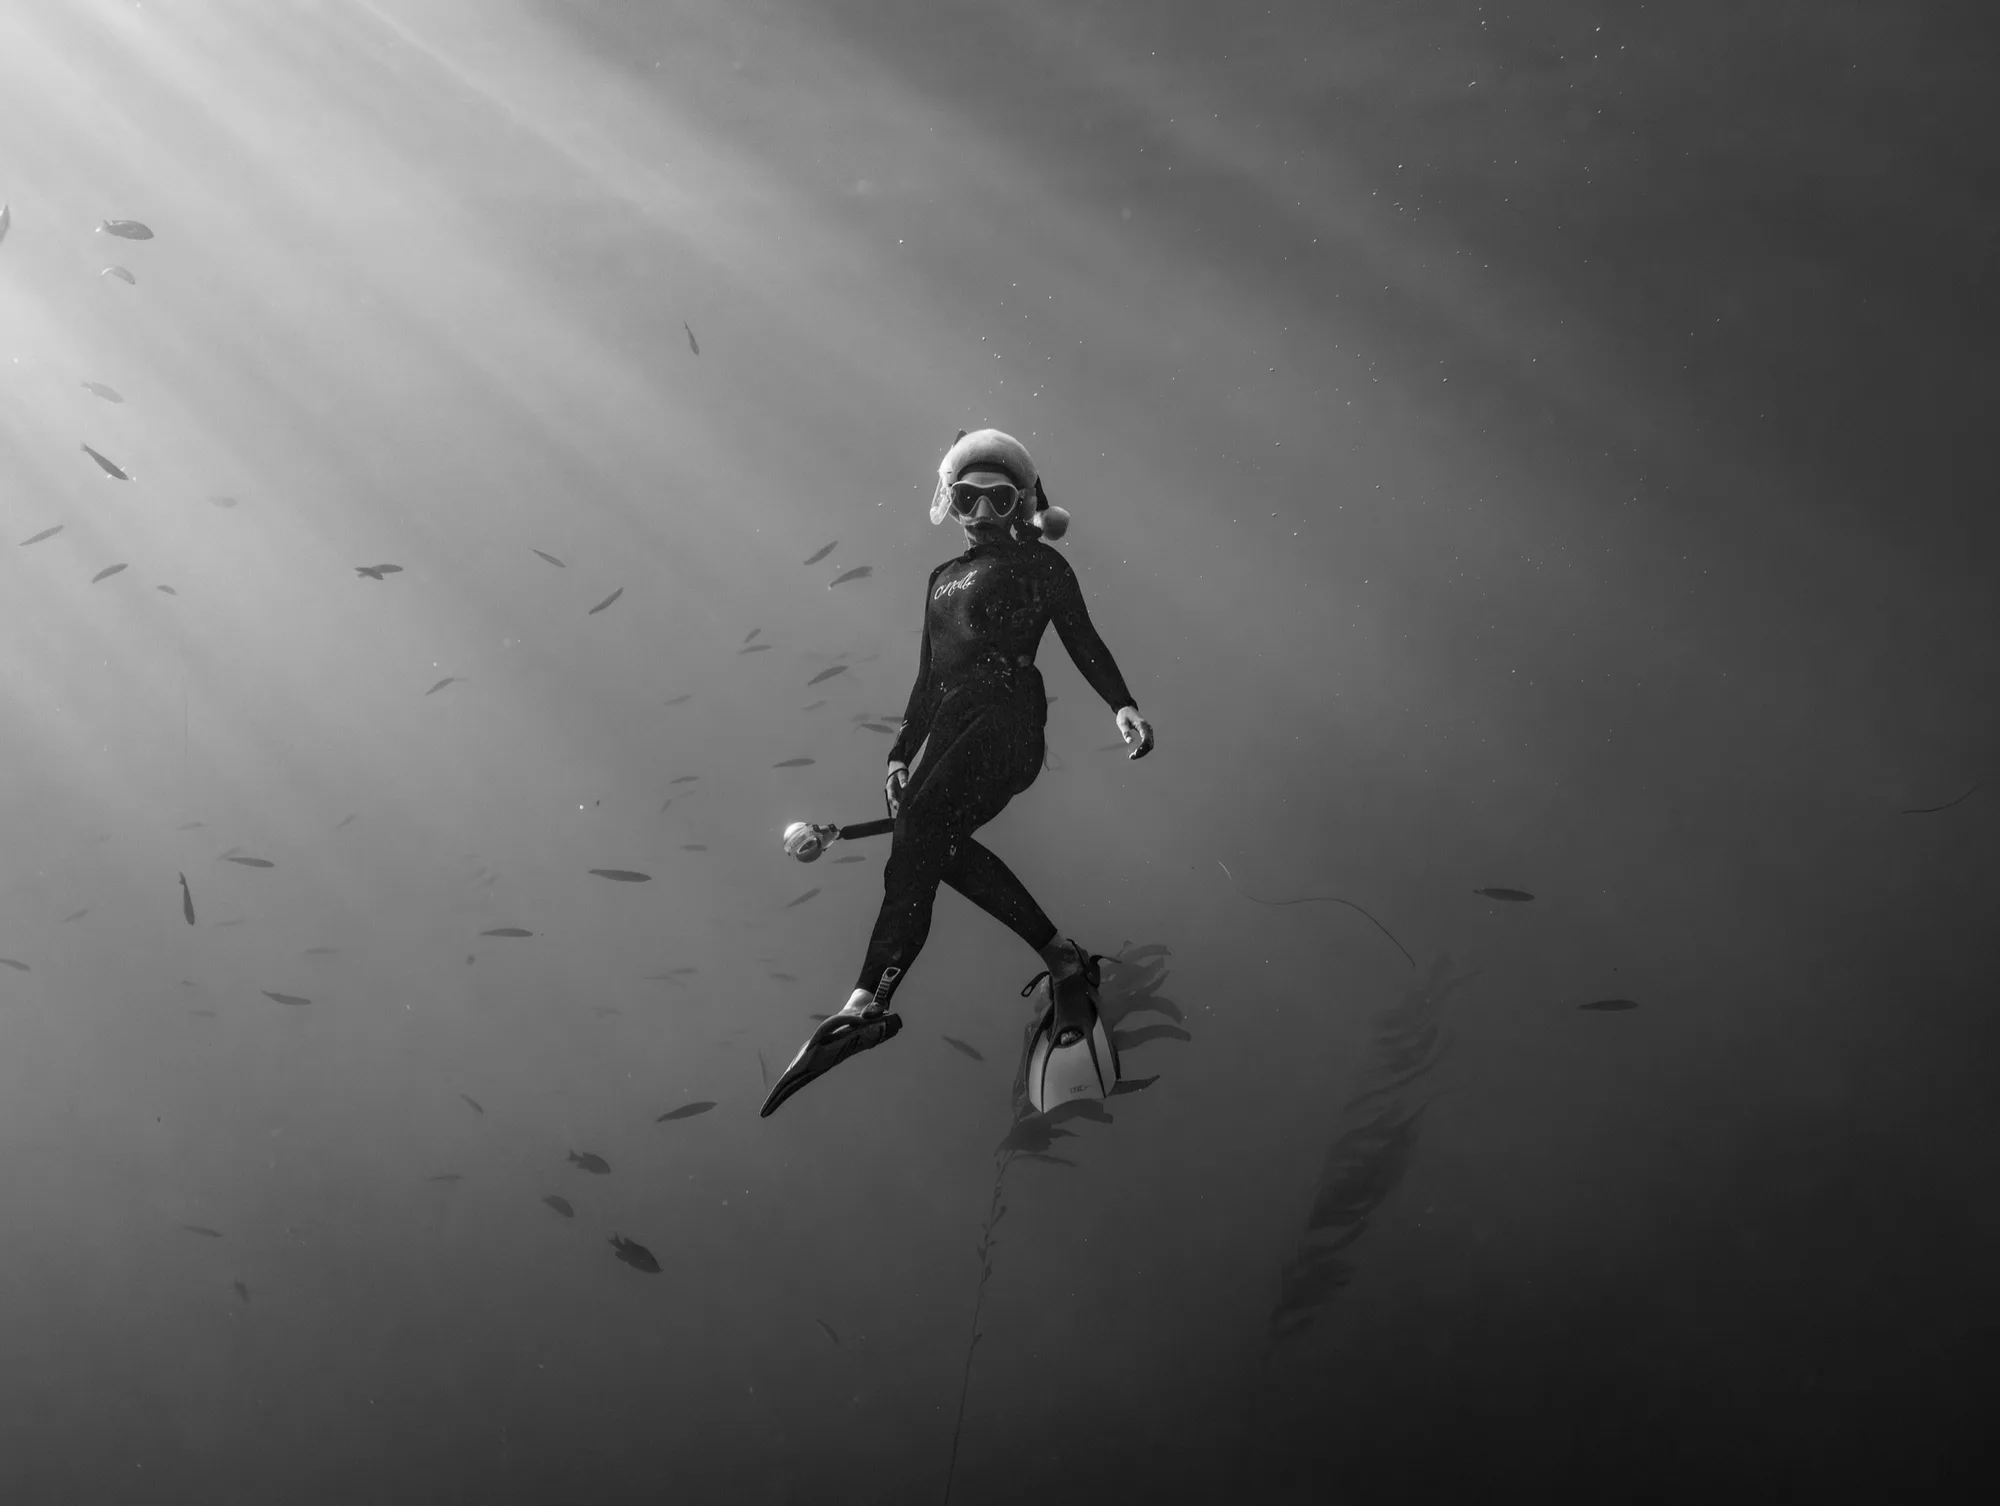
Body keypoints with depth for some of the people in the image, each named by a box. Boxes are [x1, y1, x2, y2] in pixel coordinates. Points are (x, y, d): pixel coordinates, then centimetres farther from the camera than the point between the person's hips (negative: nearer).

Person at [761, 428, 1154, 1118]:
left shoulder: (1041, 563, 14)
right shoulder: (943, 577, 30)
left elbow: (1084, 642, 6)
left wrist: (1122, 706, -10)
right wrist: (901, 754, 17)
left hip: (1010, 716, -6)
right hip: (950, 722, 6)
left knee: (920, 823, -27)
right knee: (933, 843, -24)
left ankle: (869, 1002, -39)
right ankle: (1063, 960, -20)